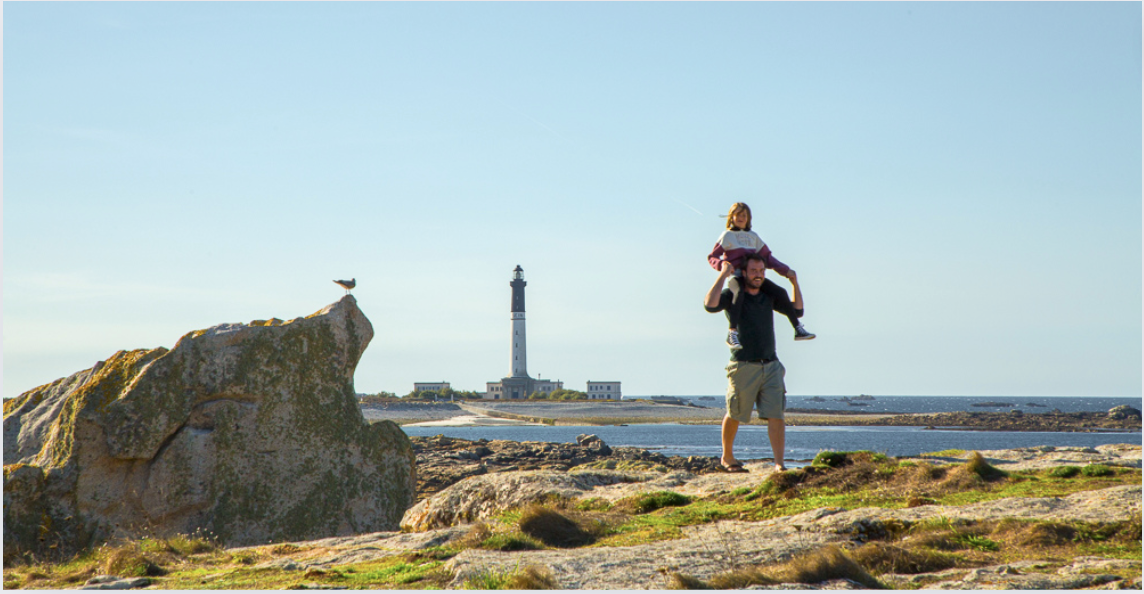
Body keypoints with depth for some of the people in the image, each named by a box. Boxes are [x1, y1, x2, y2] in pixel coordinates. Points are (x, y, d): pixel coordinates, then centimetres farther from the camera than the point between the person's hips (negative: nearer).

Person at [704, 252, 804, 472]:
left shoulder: (770, 295, 12)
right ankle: (727, 457, 28)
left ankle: (779, 463, -7)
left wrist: (795, 284, 7)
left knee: (776, 415, -7)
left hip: (770, 365, 4)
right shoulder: (732, 295, -3)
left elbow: (796, 312, 18)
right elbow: (710, 305, -22)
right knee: (734, 415, 8)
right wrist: (723, 275, -20)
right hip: (743, 367, -4)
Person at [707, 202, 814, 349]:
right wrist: (722, 264, -17)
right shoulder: (727, 236, 10)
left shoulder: (753, 236, 23)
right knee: (739, 292, -39)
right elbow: (712, 257, 5)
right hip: (735, 276, -5)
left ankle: (798, 328, -2)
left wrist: (785, 270, 11)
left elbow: (767, 257, 23)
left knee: (781, 292, -10)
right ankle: (732, 333, -46)